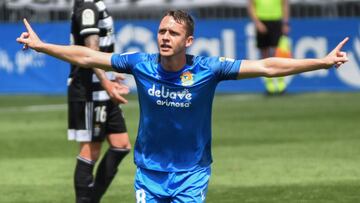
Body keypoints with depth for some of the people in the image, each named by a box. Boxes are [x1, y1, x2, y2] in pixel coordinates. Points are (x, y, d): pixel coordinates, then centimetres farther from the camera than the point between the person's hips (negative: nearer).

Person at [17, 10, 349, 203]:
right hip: (149, 170, 2)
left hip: (191, 173, -2)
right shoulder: (141, 65, -9)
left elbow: (266, 67, -14)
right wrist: (41, 45, 4)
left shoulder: (207, 69, -14)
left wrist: (323, 62, -20)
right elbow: (87, 57, 2)